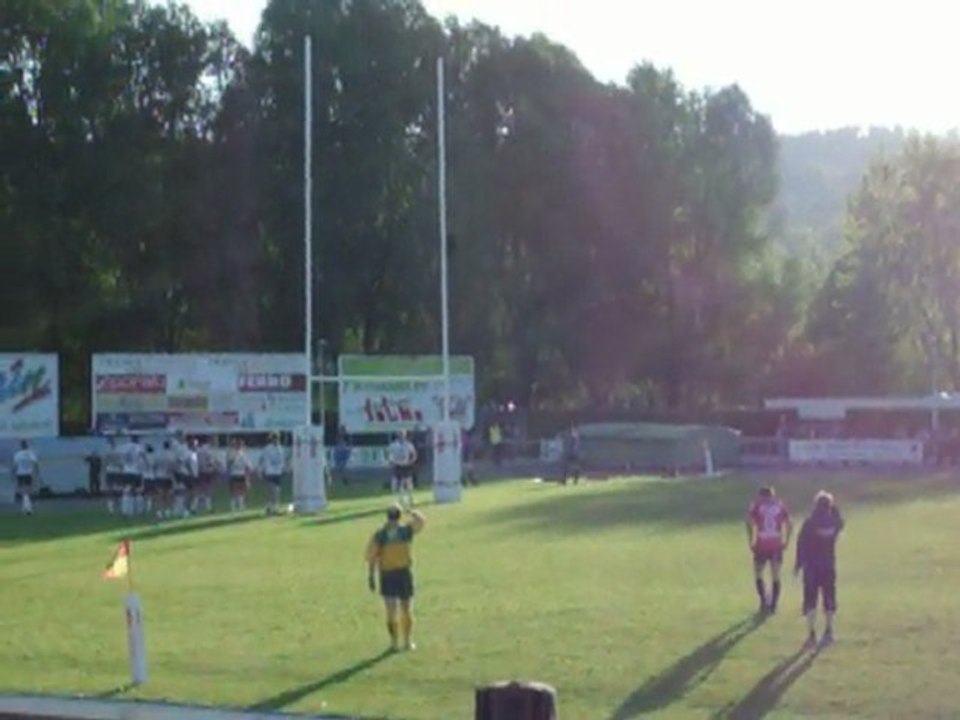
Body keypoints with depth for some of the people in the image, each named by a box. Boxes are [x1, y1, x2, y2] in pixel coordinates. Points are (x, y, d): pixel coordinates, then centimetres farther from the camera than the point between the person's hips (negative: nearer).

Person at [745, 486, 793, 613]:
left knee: (758, 574, 12)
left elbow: (750, 522, -10)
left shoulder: (756, 505, 3)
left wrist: (751, 541, -4)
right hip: (776, 546, 2)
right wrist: (786, 541, 11)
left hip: (761, 546, -2)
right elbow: (789, 525, 4)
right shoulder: (780, 505, 9)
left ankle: (764, 600, -3)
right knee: (776, 576, 10)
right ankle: (773, 605, 8)